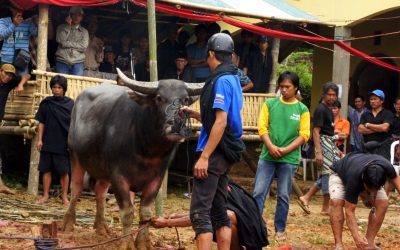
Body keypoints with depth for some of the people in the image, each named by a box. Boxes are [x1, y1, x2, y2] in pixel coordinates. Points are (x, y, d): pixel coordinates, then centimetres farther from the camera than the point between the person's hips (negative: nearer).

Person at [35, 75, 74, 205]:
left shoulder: (70, 104, 0)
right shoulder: (46, 103, 4)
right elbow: (41, 123, 6)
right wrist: (39, 139, 0)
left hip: (64, 144, -2)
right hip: (47, 143, 2)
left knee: (64, 171, 2)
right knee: (46, 169, 5)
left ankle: (65, 197, 10)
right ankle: (45, 196, 12)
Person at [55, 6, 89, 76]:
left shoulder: (84, 31, 13)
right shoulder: (62, 28, 13)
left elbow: (83, 47, -3)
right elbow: (60, 40, -6)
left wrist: (67, 43, -5)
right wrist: (67, 25, -3)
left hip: (77, 63, 1)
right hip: (62, 62, 0)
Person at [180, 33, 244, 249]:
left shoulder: (221, 80, -14)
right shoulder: (233, 79, 15)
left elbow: (221, 122, -20)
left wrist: (204, 157, -21)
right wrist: (193, 113, 24)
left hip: (214, 153, -10)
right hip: (225, 154, 10)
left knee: (200, 213, -10)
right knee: (219, 211, 12)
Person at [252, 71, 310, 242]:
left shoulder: (302, 109, 4)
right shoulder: (270, 104, 5)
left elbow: (304, 135, -2)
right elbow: (262, 127, 0)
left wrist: (286, 150, -13)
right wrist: (271, 147, -15)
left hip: (289, 159, -1)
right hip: (267, 157, 1)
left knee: (284, 196, 5)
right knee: (258, 192, -3)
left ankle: (280, 229, 16)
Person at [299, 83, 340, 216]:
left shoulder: (329, 110, 15)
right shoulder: (320, 109, -13)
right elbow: (316, 131, -18)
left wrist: (336, 149, 23)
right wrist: (318, 152, -24)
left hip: (330, 144, 10)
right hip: (324, 143, -10)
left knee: (327, 174, 13)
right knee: (329, 174, -4)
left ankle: (306, 197, 17)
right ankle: (326, 208, 5)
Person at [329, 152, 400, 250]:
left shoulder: (386, 167, -36)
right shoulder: (354, 179, -46)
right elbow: (349, 211, -40)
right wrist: (356, 236, -50)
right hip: (340, 175, -4)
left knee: (383, 203, -18)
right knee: (336, 201, -32)